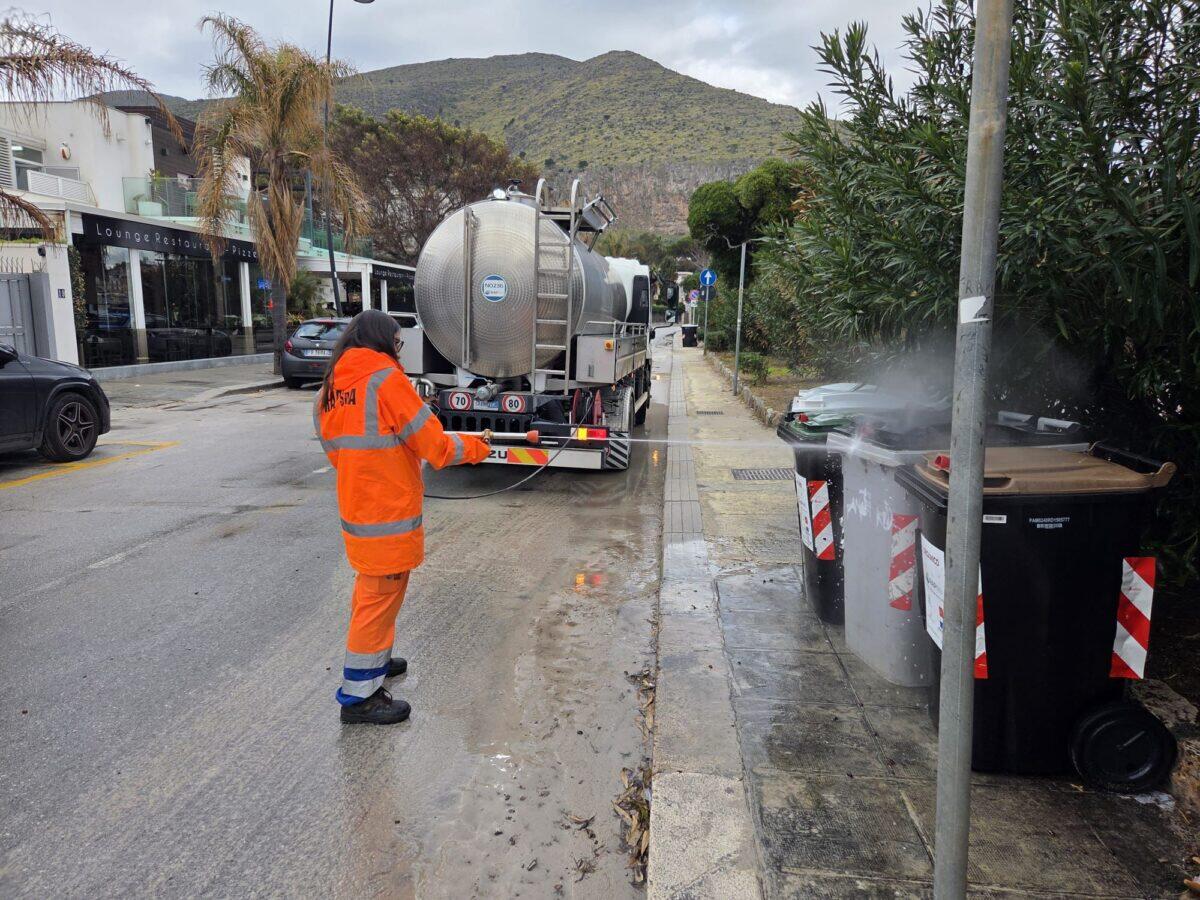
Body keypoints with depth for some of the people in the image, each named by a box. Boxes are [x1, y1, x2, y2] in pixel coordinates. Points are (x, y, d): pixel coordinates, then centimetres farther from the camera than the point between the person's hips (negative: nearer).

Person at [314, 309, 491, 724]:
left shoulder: (330, 388, 8)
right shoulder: (386, 378, -15)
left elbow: (337, 449, 15)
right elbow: (432, 443, -15)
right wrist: (474, 447, 1)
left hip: (355, 504, 8)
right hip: (388, 513, -8)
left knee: (370, 590, 22)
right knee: (381, 595, 1)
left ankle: (373, 661, 38)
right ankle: (359, 694, 9)